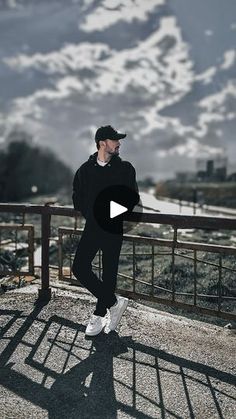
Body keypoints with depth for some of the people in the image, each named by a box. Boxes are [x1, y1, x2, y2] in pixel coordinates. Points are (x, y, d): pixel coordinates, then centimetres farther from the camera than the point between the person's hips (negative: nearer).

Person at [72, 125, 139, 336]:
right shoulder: (86, 169, 5)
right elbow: (77, 197, 12)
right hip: (92, 227, 2)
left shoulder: (125, 168, 1)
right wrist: (90, 214, -1)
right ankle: (115, 302, 10)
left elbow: (133, 197, 4)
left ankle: (99, 315, 21)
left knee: (109, 272, 3)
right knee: (80, 267, -5)